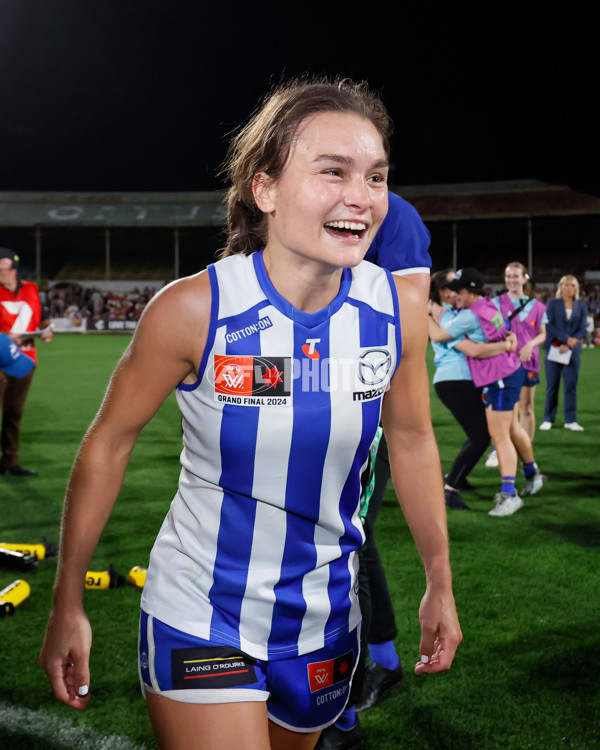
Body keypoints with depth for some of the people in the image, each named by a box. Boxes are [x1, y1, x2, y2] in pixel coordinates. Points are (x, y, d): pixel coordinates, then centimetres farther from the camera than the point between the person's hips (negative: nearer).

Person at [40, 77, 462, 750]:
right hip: (199, 618, -4)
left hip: (326, 617, 4)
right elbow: (108, 443, -9)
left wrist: (439, 583, 12)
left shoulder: (399, 310, -11)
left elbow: (411, 439, 5)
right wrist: (68, 604, -3)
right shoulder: (194, 309, -21)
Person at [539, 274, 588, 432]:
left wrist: (568, 345, -10)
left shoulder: (581, 306, 10)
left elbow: (582, 329, 4)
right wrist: (566, 338, -15)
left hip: (572, 351, 1)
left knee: (571, 385, 0)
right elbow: (549, 326, -4)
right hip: (554, 348, -1)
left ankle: (570, 420, 6)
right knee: (552, 385, 1)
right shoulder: (552, 303, 6)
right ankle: (548, 419, 9)